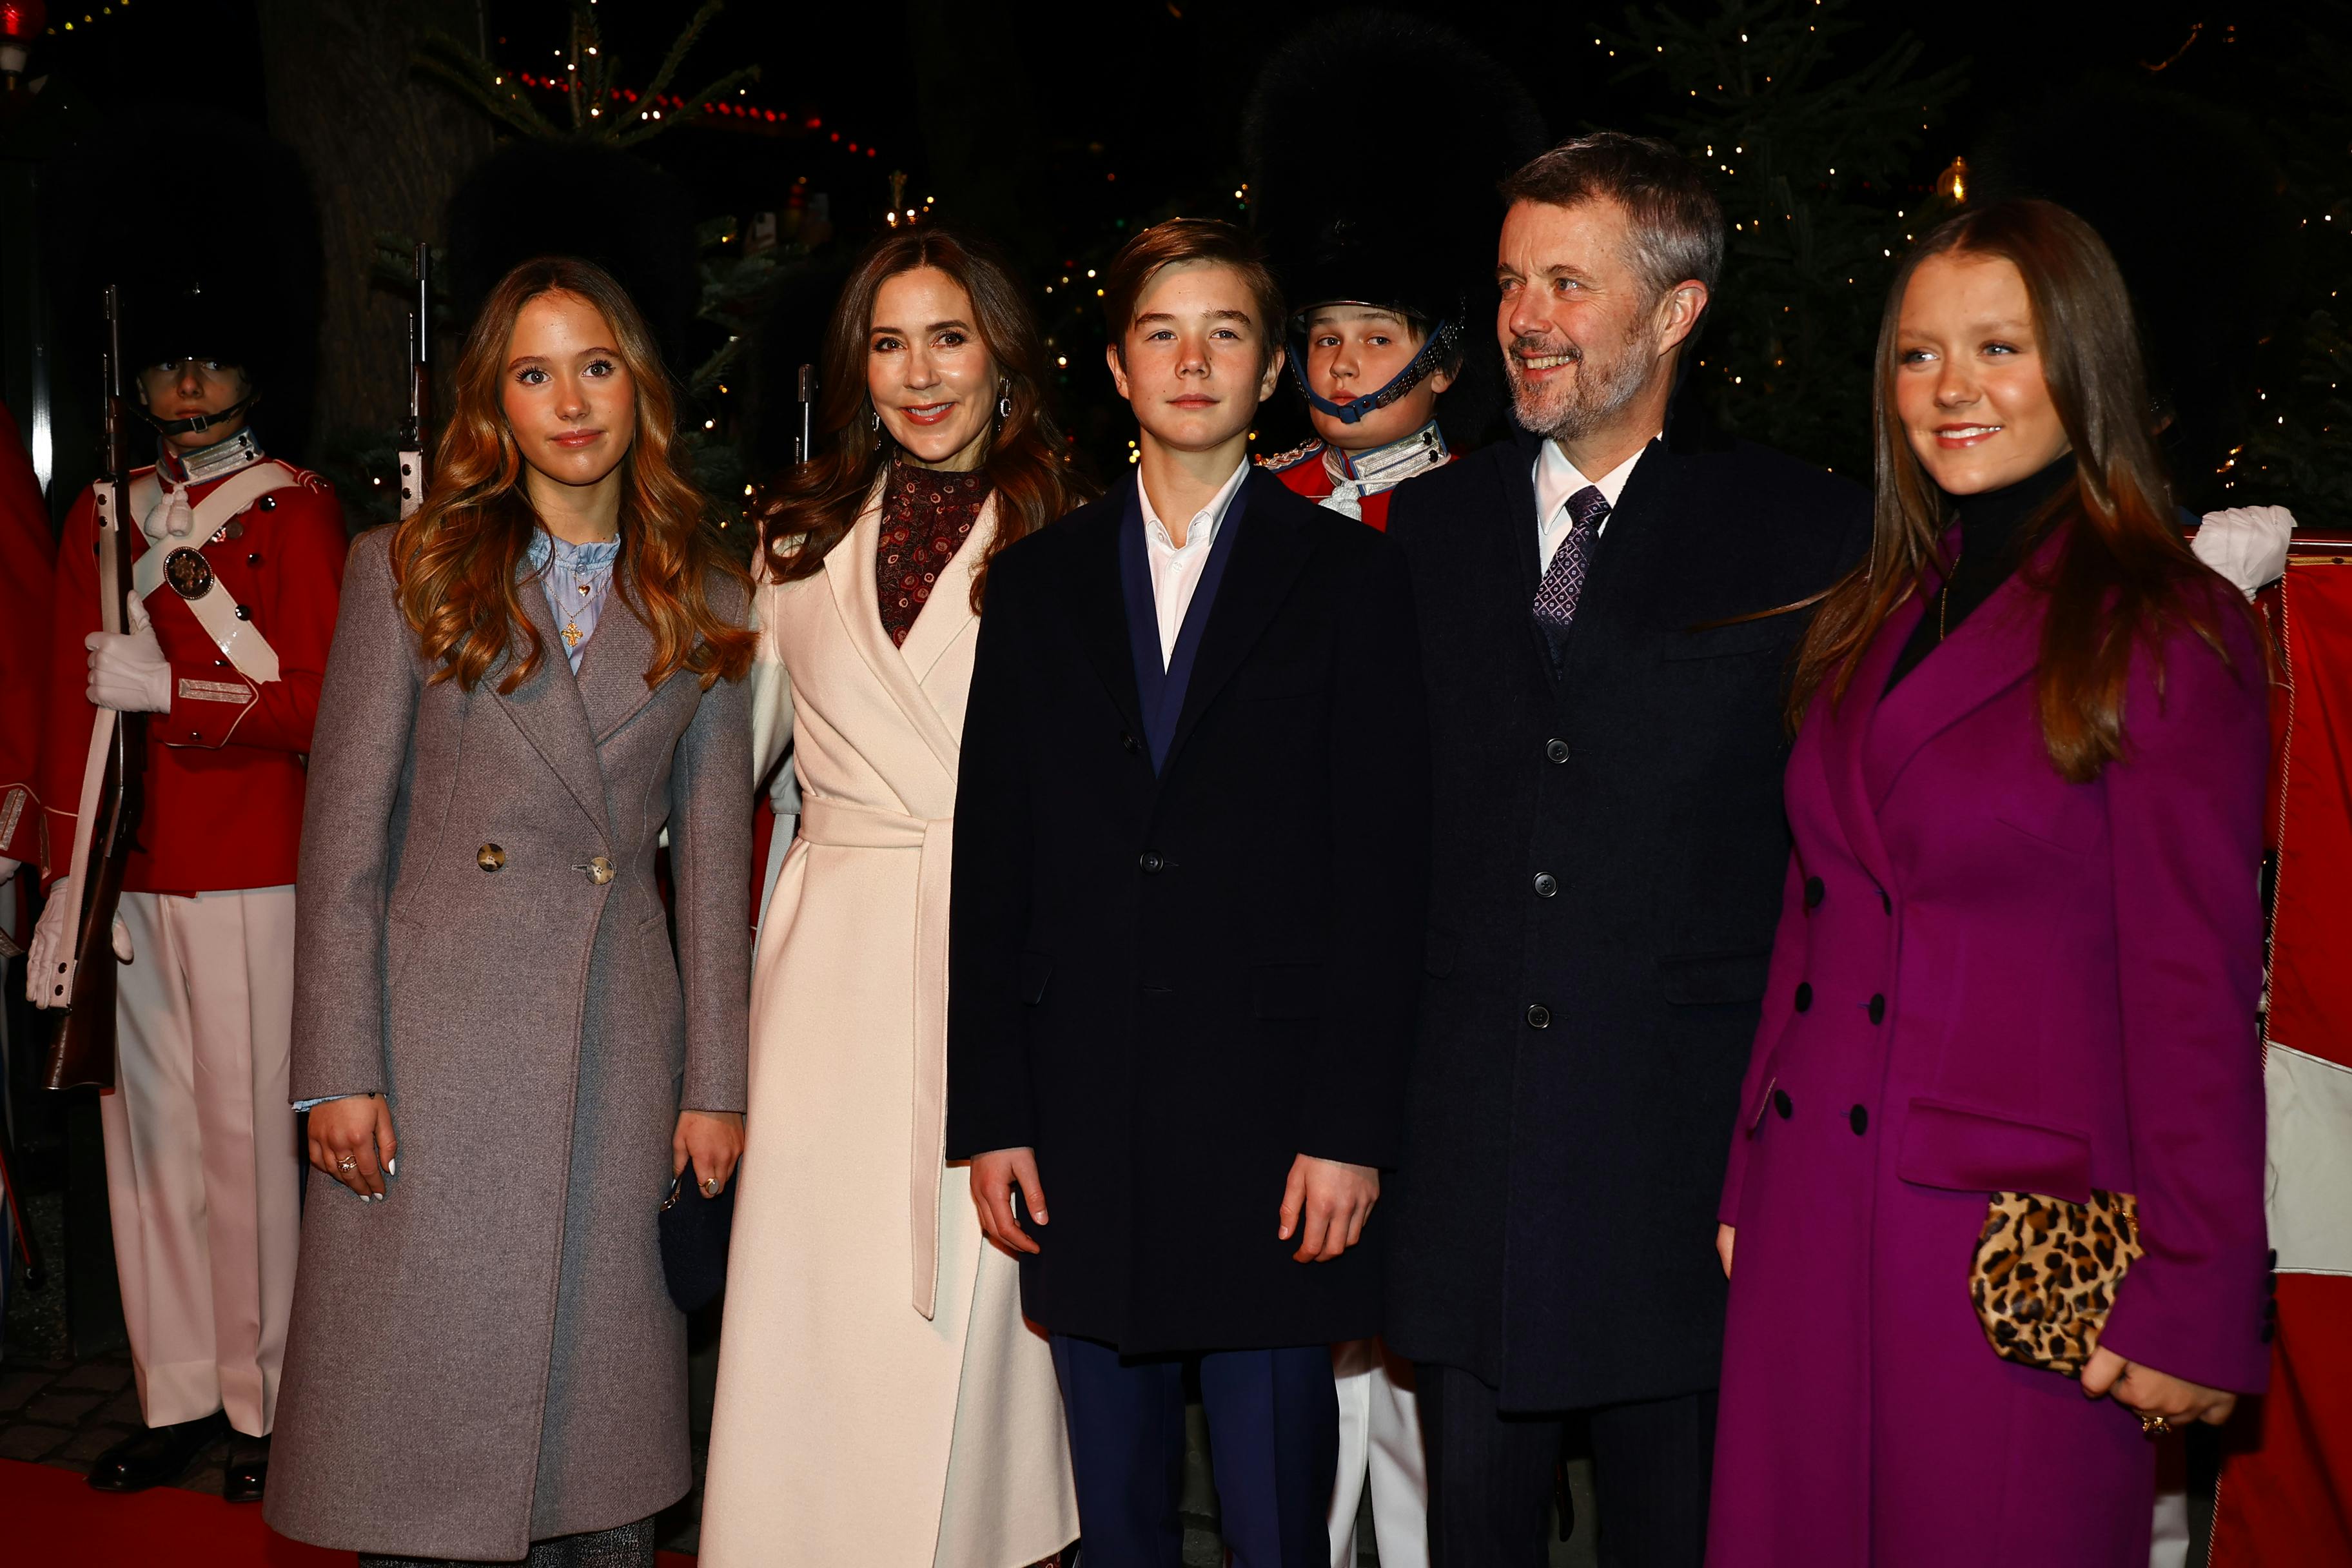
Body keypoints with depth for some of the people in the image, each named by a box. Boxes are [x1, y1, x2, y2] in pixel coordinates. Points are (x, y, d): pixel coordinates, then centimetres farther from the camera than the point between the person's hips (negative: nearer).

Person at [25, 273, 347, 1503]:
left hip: (251, 878, -4)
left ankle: (261, 1402, 12)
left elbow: (320, 705, -6)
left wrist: (169, 688, -17)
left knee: (247, 1133, -1)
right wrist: (65, 883, 8)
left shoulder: (298, 511, 0)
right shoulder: (102, 515, 14)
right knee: (146, 1128, 7)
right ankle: (177, 1396, 18)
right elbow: (70, 707, 13)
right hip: (131, 880, 5)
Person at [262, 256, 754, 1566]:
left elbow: (715, 857, 8)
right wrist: (339, 1070, -6)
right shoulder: (407, 569, 4)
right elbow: (344, 835, 1)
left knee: (605, 1424, 8)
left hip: (621, 1046, 1)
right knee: (421, 1428, 4)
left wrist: (717, 1082, 4)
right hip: (437, 1039, -1)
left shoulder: (703, 601, 8)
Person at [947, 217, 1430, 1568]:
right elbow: (991, 867, 8)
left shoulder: (1351, 579, 2)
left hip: (1273, 1129, -3)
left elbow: (1382, 872, -3)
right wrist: (990, 1116, 2)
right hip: (1082, 1131, 3)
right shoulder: (1037, 584, 10)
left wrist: (1351, 1128, -10)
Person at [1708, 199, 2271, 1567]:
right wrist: (1744, 1190, 10)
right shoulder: (1871, 623, 11)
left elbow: (2194, 984, -9)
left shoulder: (2168, 633, -7)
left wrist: (2190, 1305, -11)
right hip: (1808, 1223, 6)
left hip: (2018, 1240, -5)